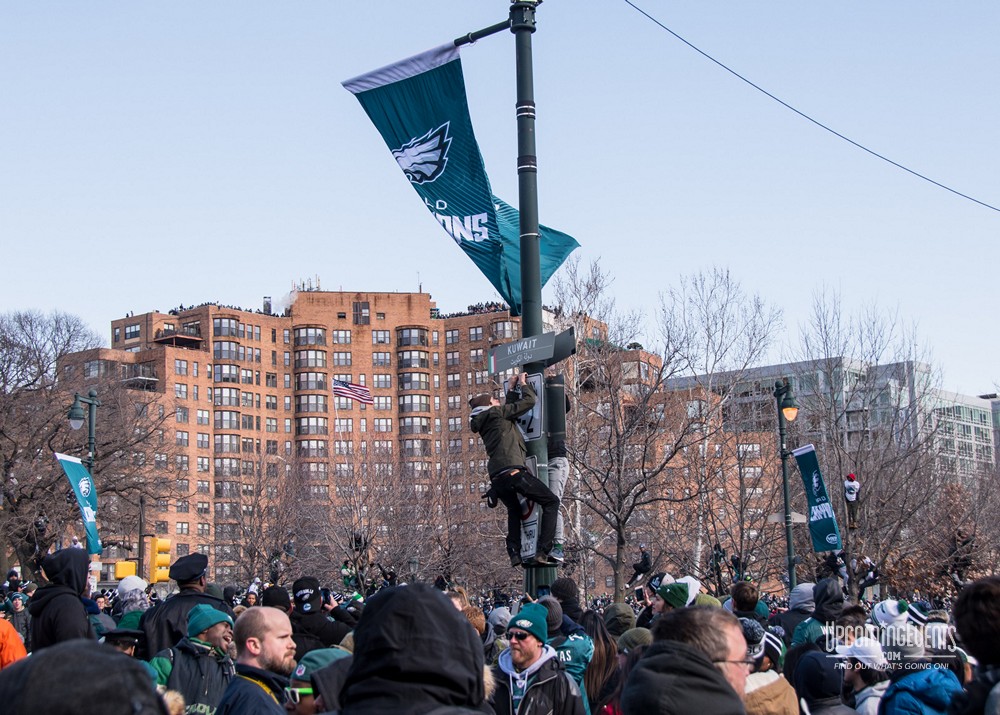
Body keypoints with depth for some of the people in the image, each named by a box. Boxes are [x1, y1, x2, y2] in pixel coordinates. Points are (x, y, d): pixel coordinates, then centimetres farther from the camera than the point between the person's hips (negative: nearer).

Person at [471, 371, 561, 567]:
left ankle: (514, 553, 15)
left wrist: (511, 390, 44)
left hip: (496, 478, 8)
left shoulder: (483, 425, 26)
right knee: (551, 502, 3)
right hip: (514, 471, -8)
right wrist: (523, 384, 23)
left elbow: (509, 412, 40)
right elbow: (529, 401, 6)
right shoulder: (497, 413, 6)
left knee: (514, 510, 32)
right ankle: (543, 551, -10)